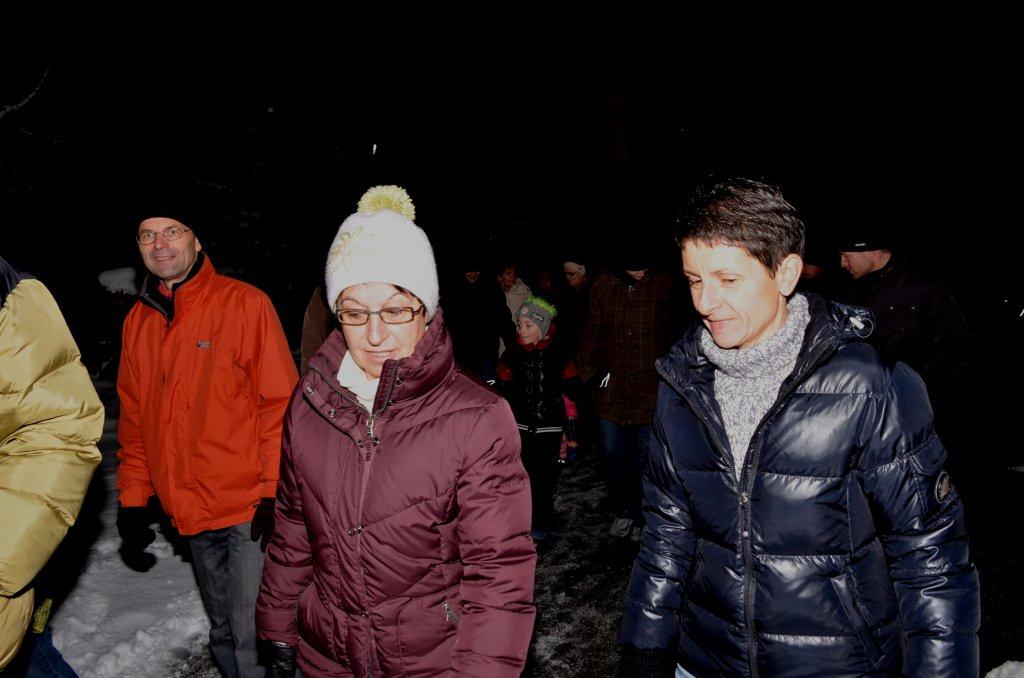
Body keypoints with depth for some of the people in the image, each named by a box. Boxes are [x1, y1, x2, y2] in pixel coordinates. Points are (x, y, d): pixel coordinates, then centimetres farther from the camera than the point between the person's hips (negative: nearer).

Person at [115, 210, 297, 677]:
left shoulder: (244, 304, -8)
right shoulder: (137, 321, 9)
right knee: (223, 632, 19)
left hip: (248, 507, -5)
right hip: (188, 510, 6)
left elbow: (280, 402, -11)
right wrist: (132, 499, 11)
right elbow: (133, 416, 15)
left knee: (254, 634, -1)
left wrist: (274, 492, -15)